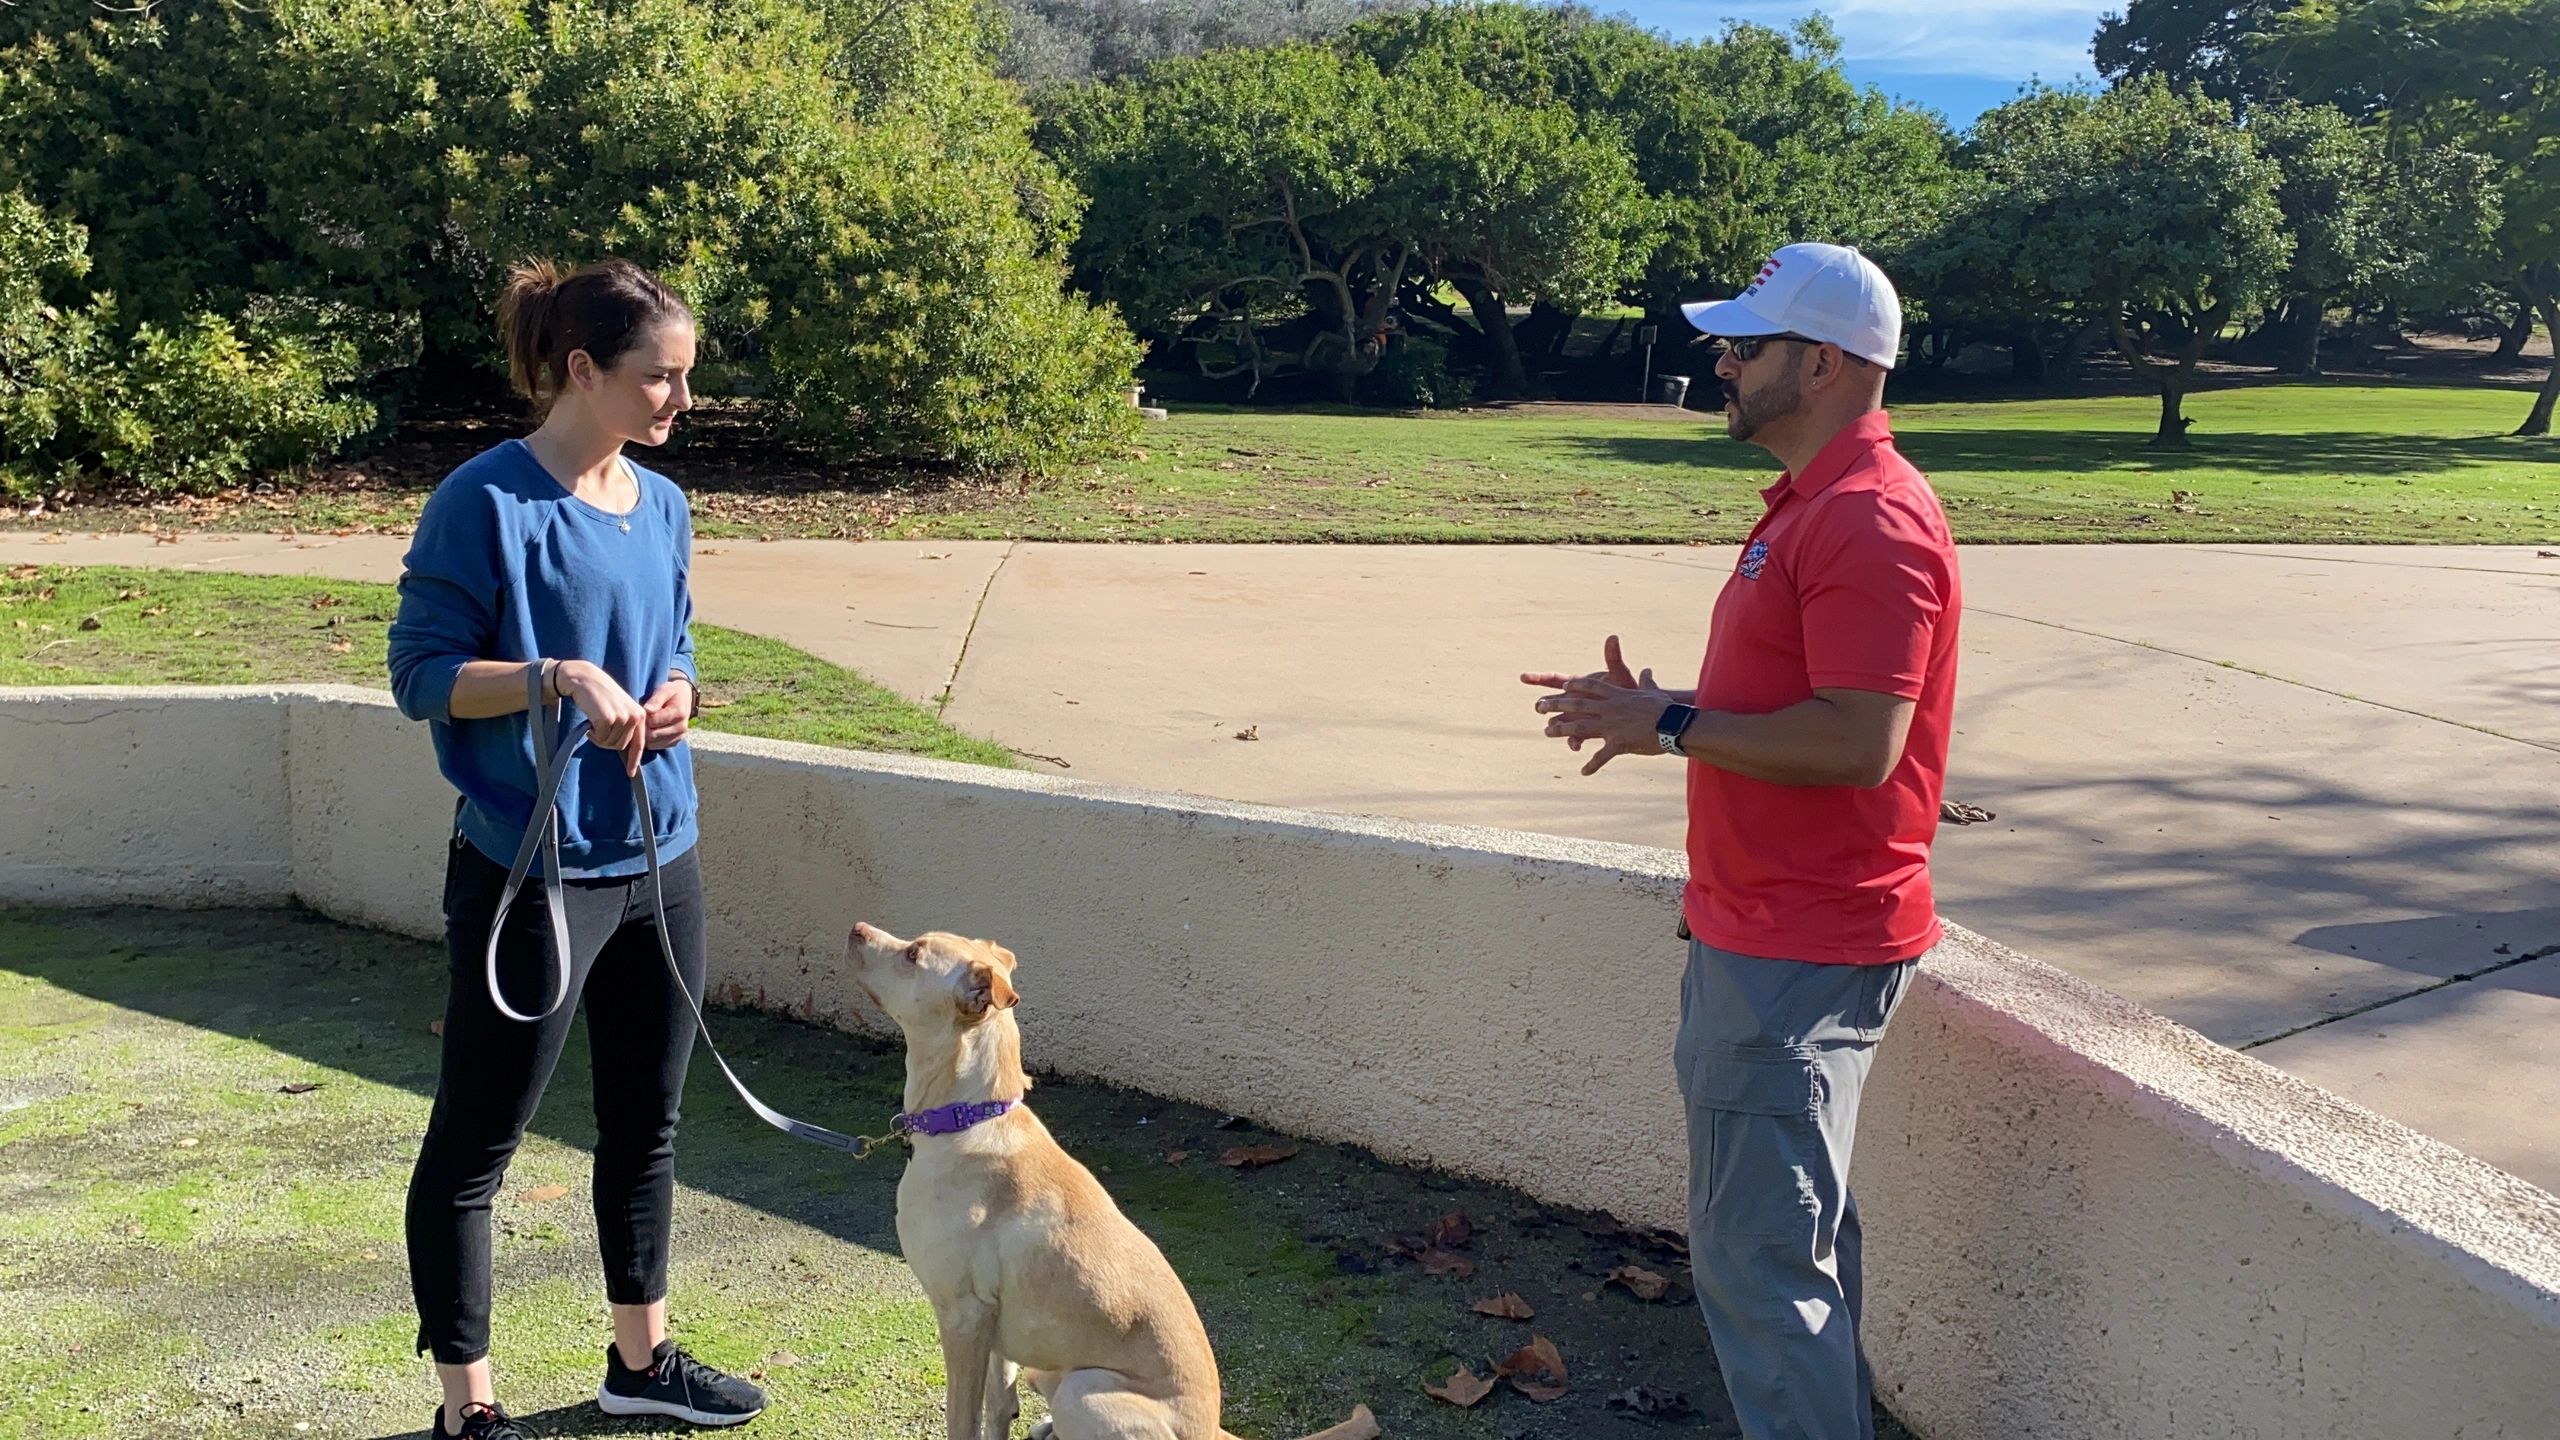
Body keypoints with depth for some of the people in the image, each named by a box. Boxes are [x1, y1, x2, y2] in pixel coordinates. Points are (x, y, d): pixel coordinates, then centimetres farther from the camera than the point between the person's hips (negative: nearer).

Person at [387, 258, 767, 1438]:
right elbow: (420, 673, -12)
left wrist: (678, 695, -4)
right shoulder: (486, 501, -13)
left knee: (646, 1125, 18)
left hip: (659, 861, 7)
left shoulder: (662, 506, 8)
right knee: (473, 1148, 5)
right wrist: (560, 678, -26)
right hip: (530, 873, -7)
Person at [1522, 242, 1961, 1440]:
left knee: (1758, 1256, -3)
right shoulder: (1809, 504, 14)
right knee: (1787, 1239, 20)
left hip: (1802, 956, -11)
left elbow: (1858, 742, -27)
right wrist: (1658, 707, 6)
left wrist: (1672, 727, -18)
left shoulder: (1871, 522, -20)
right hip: (1760, 932, 11)